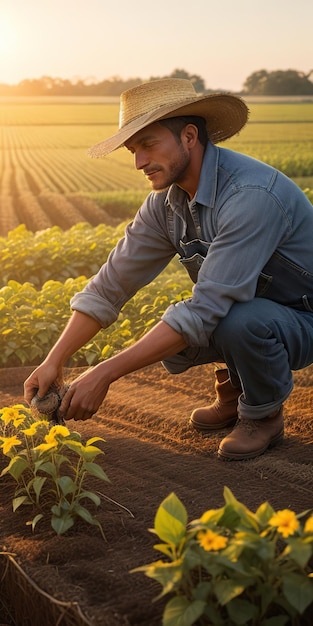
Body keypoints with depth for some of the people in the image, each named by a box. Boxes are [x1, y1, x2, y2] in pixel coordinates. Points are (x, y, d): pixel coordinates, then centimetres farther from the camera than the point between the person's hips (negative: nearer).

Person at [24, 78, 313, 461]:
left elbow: (206, 309, -38)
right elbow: (111, 284, -4)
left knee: (240, 321, -36)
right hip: (241, 310, 7)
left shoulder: (251, 195, -33)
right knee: (168, 339, -17)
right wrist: (54, 362, -13)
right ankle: (232, 389, 13)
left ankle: (264, 414, -6)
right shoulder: (166, 202, -7)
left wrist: (105, 374, -36)